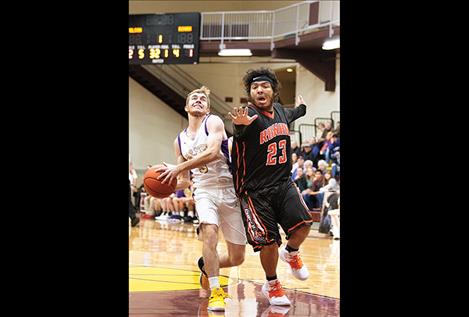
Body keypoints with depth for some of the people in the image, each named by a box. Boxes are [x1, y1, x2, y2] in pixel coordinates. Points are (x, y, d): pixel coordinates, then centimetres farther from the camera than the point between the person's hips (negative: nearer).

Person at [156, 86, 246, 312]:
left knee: (236, 258, 3)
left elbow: (213, 152, -23)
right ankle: (215, 292, -22)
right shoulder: (180, 141, 12)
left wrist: (178, 168, -27)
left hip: (230, 190, -2)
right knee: (209, 231, -31)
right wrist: (168, 185, -5)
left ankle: (207, 265, 35)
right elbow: (185, 181, 17)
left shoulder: (213, 122, -4)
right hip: (204, 191, 2)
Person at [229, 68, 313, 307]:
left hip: (283, 183, 5)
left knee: (303, 224, -15)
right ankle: (271, 285, 21)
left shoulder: (279, 111, 5)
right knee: (268, 242, -7)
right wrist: (242, 124, -66)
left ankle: (291, 253, 20)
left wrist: (301, 107, 49)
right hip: (255, 190, -5)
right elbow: (244, 123, -43)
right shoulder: (249, 115, -17)